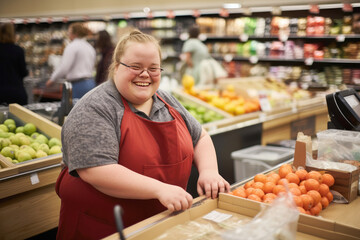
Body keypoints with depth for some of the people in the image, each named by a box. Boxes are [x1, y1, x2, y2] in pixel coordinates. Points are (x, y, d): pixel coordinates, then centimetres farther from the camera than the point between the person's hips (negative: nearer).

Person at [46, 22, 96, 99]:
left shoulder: (72, 46, -7)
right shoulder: (90, 47, 16)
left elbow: (63, 67, -13)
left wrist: (52, 80, 1)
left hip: (79, 85, -8)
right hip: (91, 83, 8)